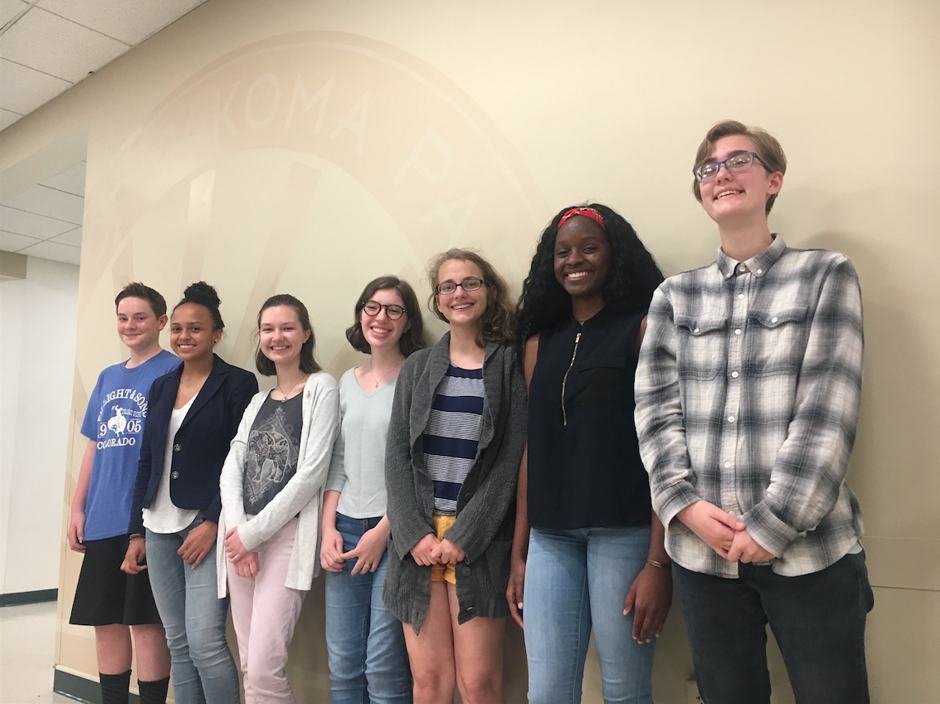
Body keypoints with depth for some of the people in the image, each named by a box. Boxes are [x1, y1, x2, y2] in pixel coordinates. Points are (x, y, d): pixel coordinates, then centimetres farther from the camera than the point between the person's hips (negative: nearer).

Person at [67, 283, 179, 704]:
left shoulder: (172, 371, -5)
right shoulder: (107, 378, 16)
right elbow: (94, 446, 17)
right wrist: (78, 508, 12)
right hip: (103, 519, 7)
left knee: (145, 621, 0)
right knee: (106, 620, 13)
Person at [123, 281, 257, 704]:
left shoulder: (237, 384, -4)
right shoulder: (161, 387, 15)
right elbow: (147, 461, 16)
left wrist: (213, 523, -16)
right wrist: (137, 532, 13)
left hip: (208, 525, -6)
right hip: (160, 527, 6)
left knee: (204, 641, -10)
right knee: (177, 643, 10)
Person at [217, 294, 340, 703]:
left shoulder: (321, 388, -2)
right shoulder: (257, 402, 18)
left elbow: (311, 473, -11)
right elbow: (232, 468, 8)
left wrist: (254, 531, -10)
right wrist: (236, 529, -9)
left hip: (288, 534, -6)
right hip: (242, 538, 6)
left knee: (264, 670, -11)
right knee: (249, 666, 11)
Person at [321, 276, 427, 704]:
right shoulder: (348, 383, 14)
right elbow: (337, 463, 15)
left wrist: (384, 531, -12)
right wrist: (328, 528, 5)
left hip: (395, 531, -6)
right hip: (345, 529, 6)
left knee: (383, 667, -2)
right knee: (342, 664, 10)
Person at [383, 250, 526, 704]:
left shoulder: (510, 365, 1)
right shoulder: (418, 367, 12)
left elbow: (510, 462, -5)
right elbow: (397, 457, 6)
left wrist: (463, 538, -11)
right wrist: (415, 534, -6)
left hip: (479, 542, -3)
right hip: (418, 540, 3)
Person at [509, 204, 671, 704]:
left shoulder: (643, 327, 0)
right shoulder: (541, 341, 13)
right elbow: (533, 448, 13)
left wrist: (658, 561, -12)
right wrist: (519, 553, 11)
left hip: (624, 532, -3)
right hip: (550, 538, 4)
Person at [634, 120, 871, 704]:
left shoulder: (827, 275, 4)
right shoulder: (676, 296, 11)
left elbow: (828, 411, -6)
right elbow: (656, 410, 3)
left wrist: (771, 526, -13)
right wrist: (686, 506, -11)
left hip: (810, 550, -2)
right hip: (704, 549, 2)